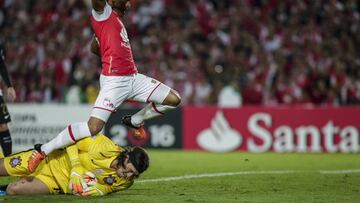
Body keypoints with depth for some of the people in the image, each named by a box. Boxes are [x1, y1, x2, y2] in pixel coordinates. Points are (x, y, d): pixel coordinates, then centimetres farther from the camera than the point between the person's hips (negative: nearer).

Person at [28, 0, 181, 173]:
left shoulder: (116, 18, 21)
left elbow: (94, 47, 28)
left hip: (133, 78, 9)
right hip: (114, 80, -9)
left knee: (174, 99, 8)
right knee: (93, 127, -20)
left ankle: (134, 121, 27)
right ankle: (43, 150, -8)